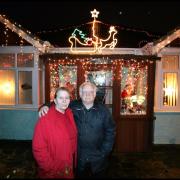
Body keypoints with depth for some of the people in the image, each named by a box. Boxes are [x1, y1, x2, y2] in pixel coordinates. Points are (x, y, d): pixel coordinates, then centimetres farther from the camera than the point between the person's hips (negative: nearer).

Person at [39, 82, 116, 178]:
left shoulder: (103, 110, -6)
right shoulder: (73, 106, -7)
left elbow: (110, 131, -2)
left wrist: (104, 151, -5)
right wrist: (45, 107, -17)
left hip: (98, 157, 0)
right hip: (79, 156, 0)